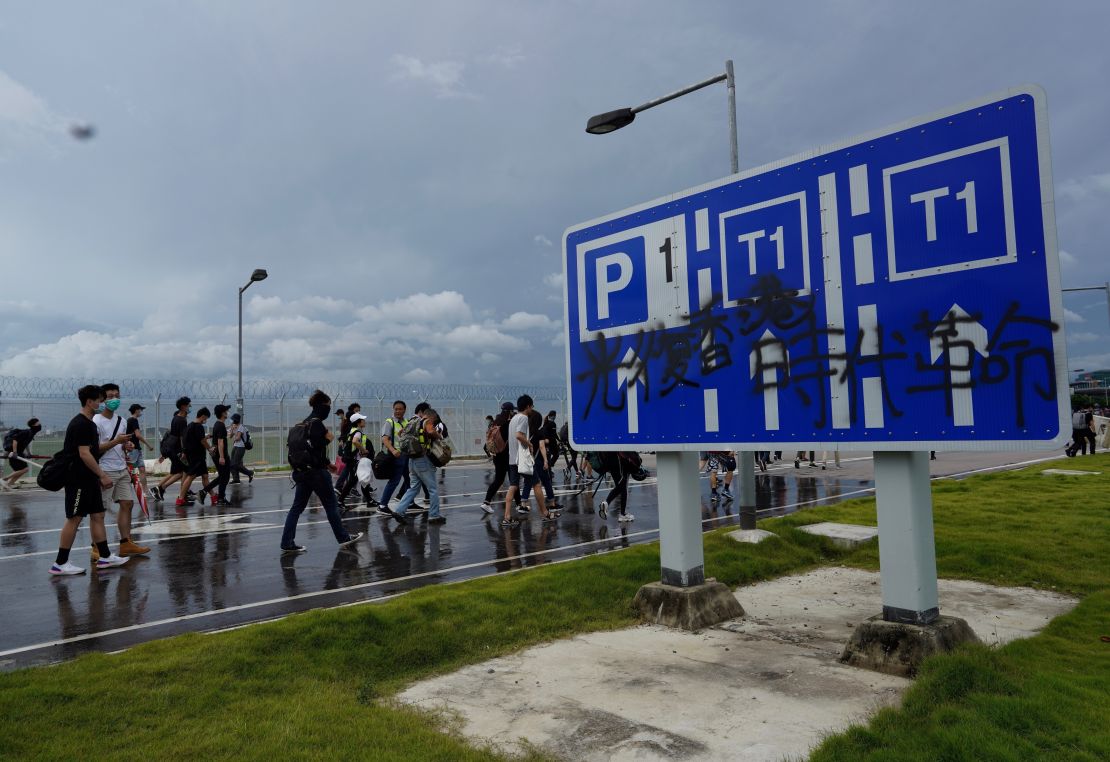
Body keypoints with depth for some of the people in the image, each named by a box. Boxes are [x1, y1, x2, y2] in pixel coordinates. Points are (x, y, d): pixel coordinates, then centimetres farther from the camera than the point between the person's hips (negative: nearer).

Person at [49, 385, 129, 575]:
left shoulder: (90, 424, 15)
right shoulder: (80, 424, -16)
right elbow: (84, 454, -21)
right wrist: (102, 475, -18)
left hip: (89, 480, 10)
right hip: (78, 480, -10)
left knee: (97, 516, 11)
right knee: (74, 519, -4)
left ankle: (105, 556, 16)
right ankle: (60, 563, 5)